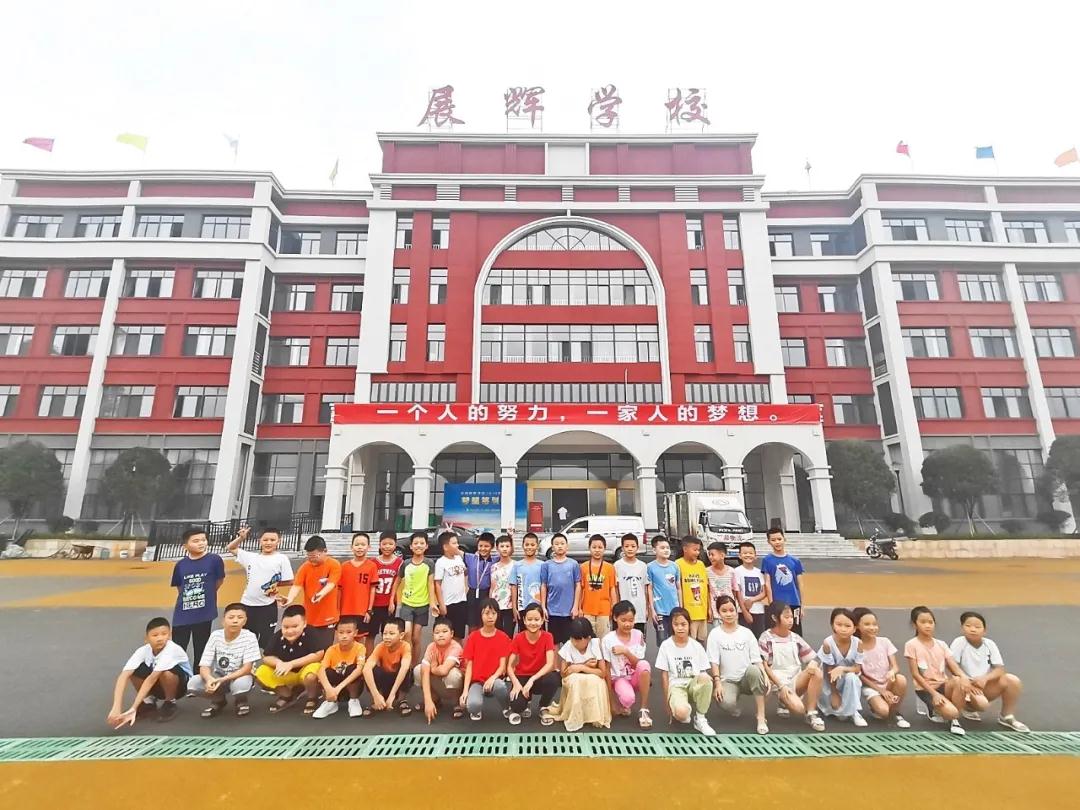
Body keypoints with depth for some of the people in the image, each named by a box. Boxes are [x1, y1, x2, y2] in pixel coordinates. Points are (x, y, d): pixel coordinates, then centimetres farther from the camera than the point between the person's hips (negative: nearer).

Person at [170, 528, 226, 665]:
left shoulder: (214, 560, -11)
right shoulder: (180, 564, -1)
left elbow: (219, 581, 2)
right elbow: (179, 587, 12)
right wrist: (188, 598, 5)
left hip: (204, 614, -2)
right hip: (182, 615, 2)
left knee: (201, 651, 12)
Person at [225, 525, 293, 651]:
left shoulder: (282, 558, -5)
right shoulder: (250, 556, 6)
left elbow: (289, 581, -4)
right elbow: (229, 549, 15)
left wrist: (276, 585, -10)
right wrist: (241, 538, 2)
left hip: (268, 605, -4)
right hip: (247, 604, 4)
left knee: (266, 641, 6)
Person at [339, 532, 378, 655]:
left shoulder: (372, 566, -5)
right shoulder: (344, 566, 1)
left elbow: (372, 589, -3)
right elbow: (339, 589, 6)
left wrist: (369, 610, -5)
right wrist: (337, 610, 6)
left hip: (363, 611, -2)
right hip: (346, 611, 2)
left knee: (360, 639, 6)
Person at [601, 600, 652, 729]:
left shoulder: (638, 635, -7)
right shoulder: (607, 640, -14)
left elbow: (639, 665, -10)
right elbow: (607, 669, -9)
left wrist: (626, 651, -27)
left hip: (636, 677, 2)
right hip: (619, 679, -2)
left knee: (644, 664, -33)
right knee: (628, 698, -36)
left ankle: (644, 710, -18)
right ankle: (624, 705, 4)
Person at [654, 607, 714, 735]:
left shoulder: (697, 646, -2)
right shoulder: (666, 645, -6)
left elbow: (703, 672, 4)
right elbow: (664, 675, -3)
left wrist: (705, 693, -8)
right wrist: (667, 700, -6)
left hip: (694, 685, 2)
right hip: (676, 686, -2)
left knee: (704, 677, -34)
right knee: (681, 713, -35)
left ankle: (700, 718, -11)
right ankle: (676, 707, 5)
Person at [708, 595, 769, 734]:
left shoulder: (746, 633, 1)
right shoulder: (715, 634, -4)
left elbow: (757, 659, -1)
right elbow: (714, 662, -6)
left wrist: (765, 675, -18)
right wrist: (717, 683, -16)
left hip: (746, 678, 1)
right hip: (727, 680, -1)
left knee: (754, 670, -34)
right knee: (727, 703, -33)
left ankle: (761, 717, -22)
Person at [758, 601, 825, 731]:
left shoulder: (796, 638, 6)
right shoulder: (766, 638, -8)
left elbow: (813, 658, 8)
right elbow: (764, 666, -10)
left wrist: (813, 665, -17)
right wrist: (781, 686, -17)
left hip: (796, 680, 4)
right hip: (779, 683, -4)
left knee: (817, 672, -26)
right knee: (798, 708, -32)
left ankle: (811, 714, -12)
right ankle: (784, 702, 6)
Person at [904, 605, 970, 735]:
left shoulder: (941, 644, 5)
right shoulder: (911, 645, -10)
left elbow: (954, 667, -6)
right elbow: (915, 674, -11)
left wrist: (964, 676, -29)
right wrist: (934, 693, -17)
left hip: (943, 685, 4)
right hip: (925, 688, -4)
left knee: (958, 680, -30)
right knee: (951, 712, -30)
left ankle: (955, 720, -9)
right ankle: (932, 708, 7)